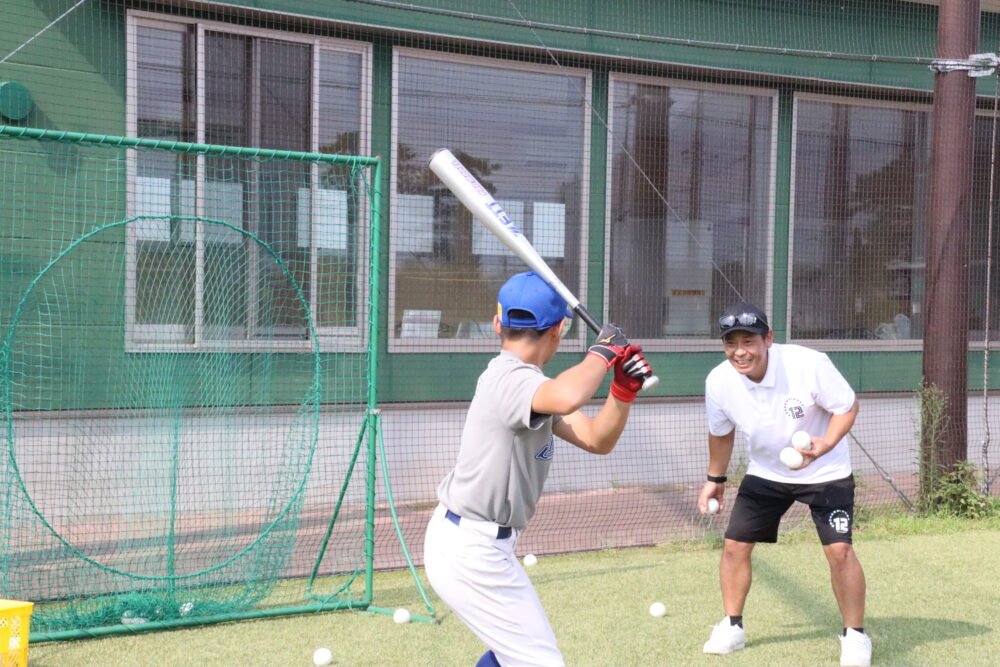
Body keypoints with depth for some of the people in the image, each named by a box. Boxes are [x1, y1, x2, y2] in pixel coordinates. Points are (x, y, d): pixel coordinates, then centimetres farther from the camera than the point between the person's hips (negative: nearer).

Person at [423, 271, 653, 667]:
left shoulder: (519, 382, 9)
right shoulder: (510, 377, -21)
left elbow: (596, 440, 7)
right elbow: (567, 397, -45)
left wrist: (623, 390, -10)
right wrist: (603, 351, -26)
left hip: (461, 541, 10)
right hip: (471, 552, -10)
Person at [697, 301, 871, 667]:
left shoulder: (809, 364, -30)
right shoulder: (718, 381, -18)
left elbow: (847, 406, -16)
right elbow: (721, 432, 2)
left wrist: (825, 446, -33)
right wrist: (715, 478, 13)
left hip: (825, 471, -3)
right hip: (765, 473, 4)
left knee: (839, 550, -13)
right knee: (735, 545, 1)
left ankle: (855, 635, 10)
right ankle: (732, 626, 22)